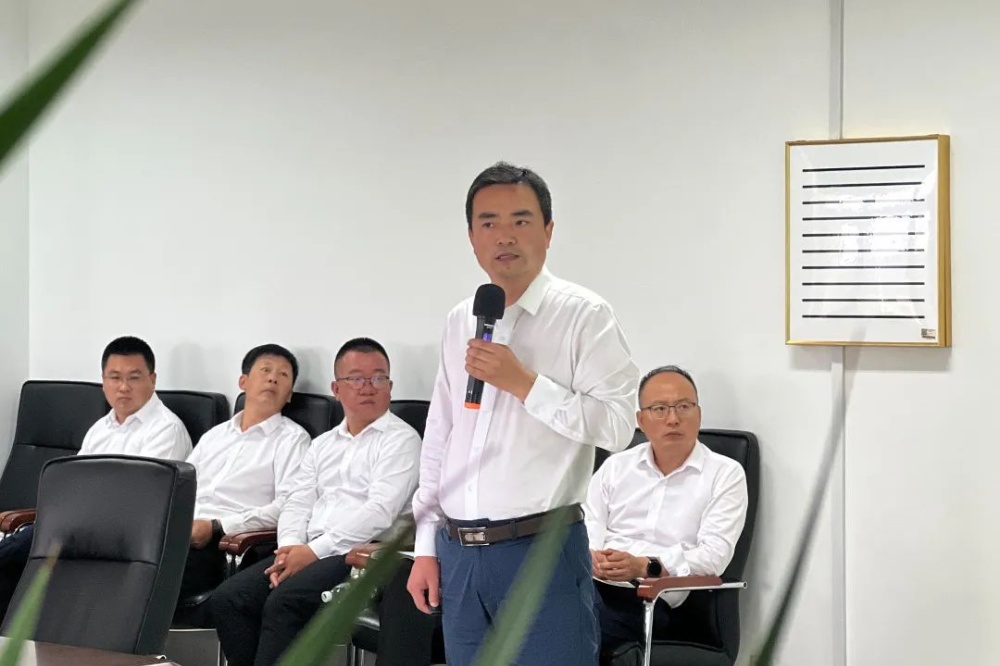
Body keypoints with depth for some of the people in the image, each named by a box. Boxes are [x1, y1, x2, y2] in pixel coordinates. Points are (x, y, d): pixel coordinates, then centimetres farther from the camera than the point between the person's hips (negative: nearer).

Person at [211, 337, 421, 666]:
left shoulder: (401, 439, 0)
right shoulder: (323, 444, 23)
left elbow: (380, 511, -12)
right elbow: (298, 503, 16)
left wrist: (315, 550, -15)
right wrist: (289, 547, -6)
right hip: (309, 553, 7)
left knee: (284, 602, -30)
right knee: (228, 598, -14)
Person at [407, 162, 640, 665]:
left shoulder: (582, 314, -6)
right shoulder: (460, 322, 12)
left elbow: (617, 424, -14)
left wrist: (525, 383, -17)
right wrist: (427, 546, 13)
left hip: (542, 551, -5)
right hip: (458, 553, 6)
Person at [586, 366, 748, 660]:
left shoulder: (725, 474, 9)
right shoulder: (616, 466, 21)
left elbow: (714, 554, -3)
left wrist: (645, 566, -18)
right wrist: (592, 558, -12)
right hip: (592, 583, 4)